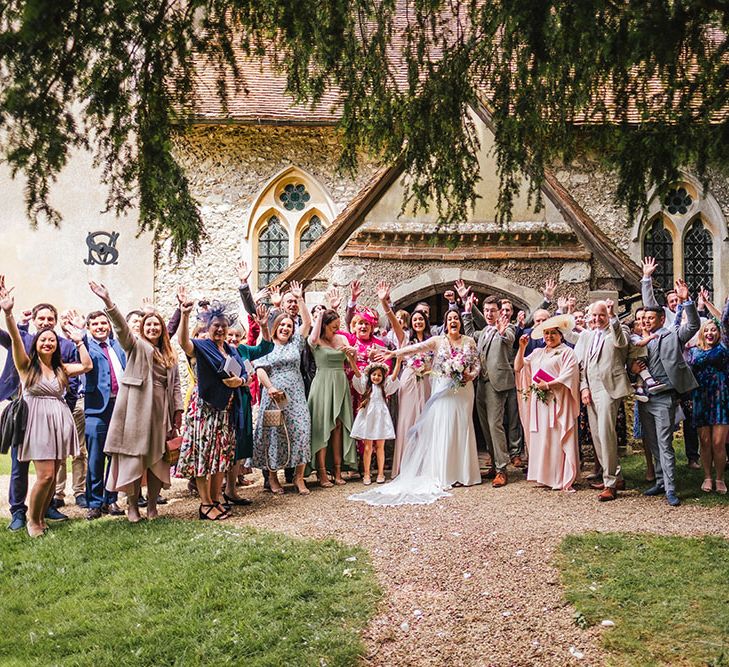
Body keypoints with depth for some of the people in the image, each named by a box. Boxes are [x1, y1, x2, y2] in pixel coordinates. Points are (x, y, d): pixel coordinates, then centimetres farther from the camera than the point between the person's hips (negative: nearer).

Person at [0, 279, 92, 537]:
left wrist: (78, 341, 12)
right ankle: (32, 519, 10)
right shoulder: (26, 365, 2)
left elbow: (86, 366, 7)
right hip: (38, 421, -4)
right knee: (45, 475, -11)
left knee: (52, 476, 5)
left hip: (60, 422, 4)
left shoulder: (61, 368, 15)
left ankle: (41, 517, 21)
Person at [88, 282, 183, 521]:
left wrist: (178, 411, 7)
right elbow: (121, 327, -13)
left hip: (161, 409, 4)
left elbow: (175, 384, 16)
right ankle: (132, 505, 6)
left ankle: (152, 505, 13)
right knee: (134, 455, -3)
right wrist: (108, 302, -29)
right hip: (137, 407, -4)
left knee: (158, 457, 5)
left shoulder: (170, 354, 18)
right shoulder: (135, 345, 5)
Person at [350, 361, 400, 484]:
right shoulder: (365, 385, 6)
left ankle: (380, 473, 14)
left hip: (381, 418, 1)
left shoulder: (384, 387, 8)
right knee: (367, 448, 1)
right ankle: (366, 474, 6)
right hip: (367, 418, -1)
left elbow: (394, 376, -6)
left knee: (380, 447, 6)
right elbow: (357, 373, -7)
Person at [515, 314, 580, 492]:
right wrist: (522, 348, 4)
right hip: (539, 402, 6)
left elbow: (568, 376, -10)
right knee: (540, 439, 4)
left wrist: (548, 385, -16)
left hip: (558, 402, -6)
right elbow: (518, 367, 14)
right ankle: (544, 476, 10)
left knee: (558, 439, -6)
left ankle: (563, 479, -2)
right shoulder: (537, 353, 20)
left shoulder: (567, 352, 2)